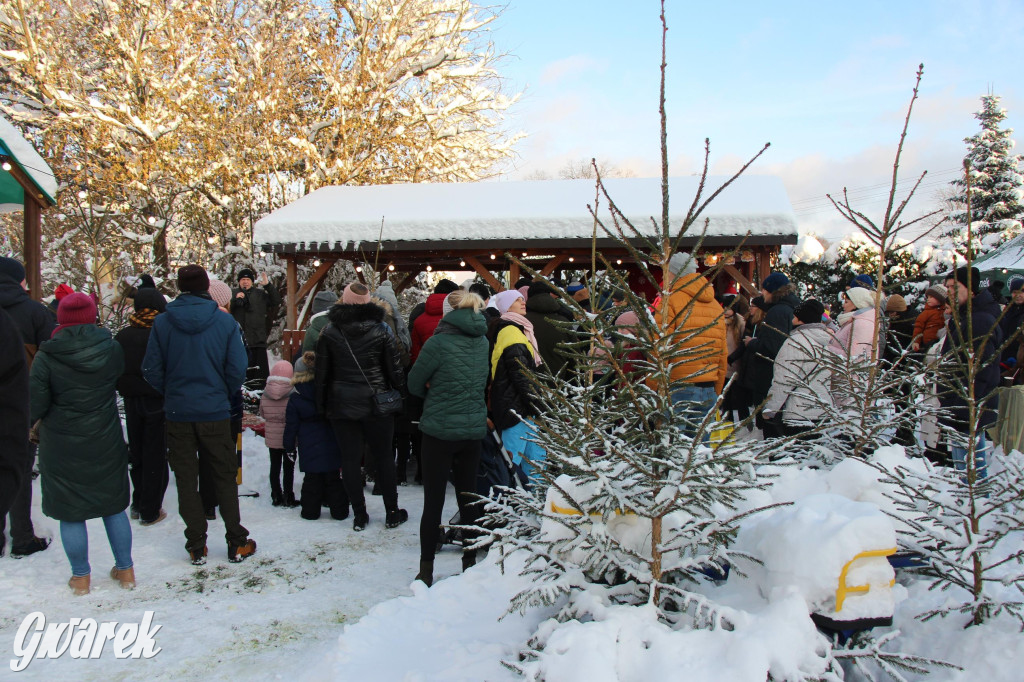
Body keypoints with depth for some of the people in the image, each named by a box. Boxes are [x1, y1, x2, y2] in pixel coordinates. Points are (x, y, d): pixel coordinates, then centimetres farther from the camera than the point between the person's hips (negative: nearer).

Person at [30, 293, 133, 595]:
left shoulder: (47, 356, -13)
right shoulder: (112, 349, -7)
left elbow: (35, 405, -10)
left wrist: (35, 427, 9)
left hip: (61, 446, -2)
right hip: (106, 443, 2)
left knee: (70, 513, 11)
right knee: (113, 506, 15)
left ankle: (80, 577, 20)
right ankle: (125, 570, 24)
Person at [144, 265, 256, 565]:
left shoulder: (162, 322, -6)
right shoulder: (225, 321, -7)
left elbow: (152, 371, -4)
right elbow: (237, 369, -8)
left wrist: (170, 394, 13)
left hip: (177, 413, 1)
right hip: (215, 413, 0)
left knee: (186, 480, 11)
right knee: (225, 478, 11)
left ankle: (196, 546, 17)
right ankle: (237, 543, 16)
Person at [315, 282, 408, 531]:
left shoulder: (329, 332, -3)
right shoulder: (381, 330, -6)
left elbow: (321, 372, 1)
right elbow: (395, 369, -5)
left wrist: (321, 406, 9)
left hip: (341, 405, 1)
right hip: (377, 405, 0)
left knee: (349, 458, 9)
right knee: (384, 456, 11)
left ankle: (359, 515, 14)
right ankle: (392, 513, 18)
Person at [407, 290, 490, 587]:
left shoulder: (439, 341, -14)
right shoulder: (483, 341, 1)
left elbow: (414, 383, -3)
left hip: (440, 429, -4)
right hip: (474, 429, 5)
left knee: (433, 501, 4)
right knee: (468, 498, 15)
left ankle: (426, 570, 10)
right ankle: (470, 562, 23)